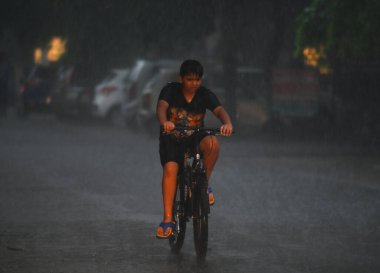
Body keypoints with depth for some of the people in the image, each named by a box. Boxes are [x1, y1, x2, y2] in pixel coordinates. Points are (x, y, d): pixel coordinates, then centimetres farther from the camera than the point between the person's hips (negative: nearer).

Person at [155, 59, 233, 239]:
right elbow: (162, 107, -27)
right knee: (170, 168, -29)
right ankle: (168, 220, -28)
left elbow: (219, 110, -20)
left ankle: (205, 183, -11)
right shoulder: (171, 90, -8)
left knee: (212, 142, -33)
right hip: (172, 139, -1)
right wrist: (164, 122, -52)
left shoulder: (205, 94, -3)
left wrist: (227, 123, -45)